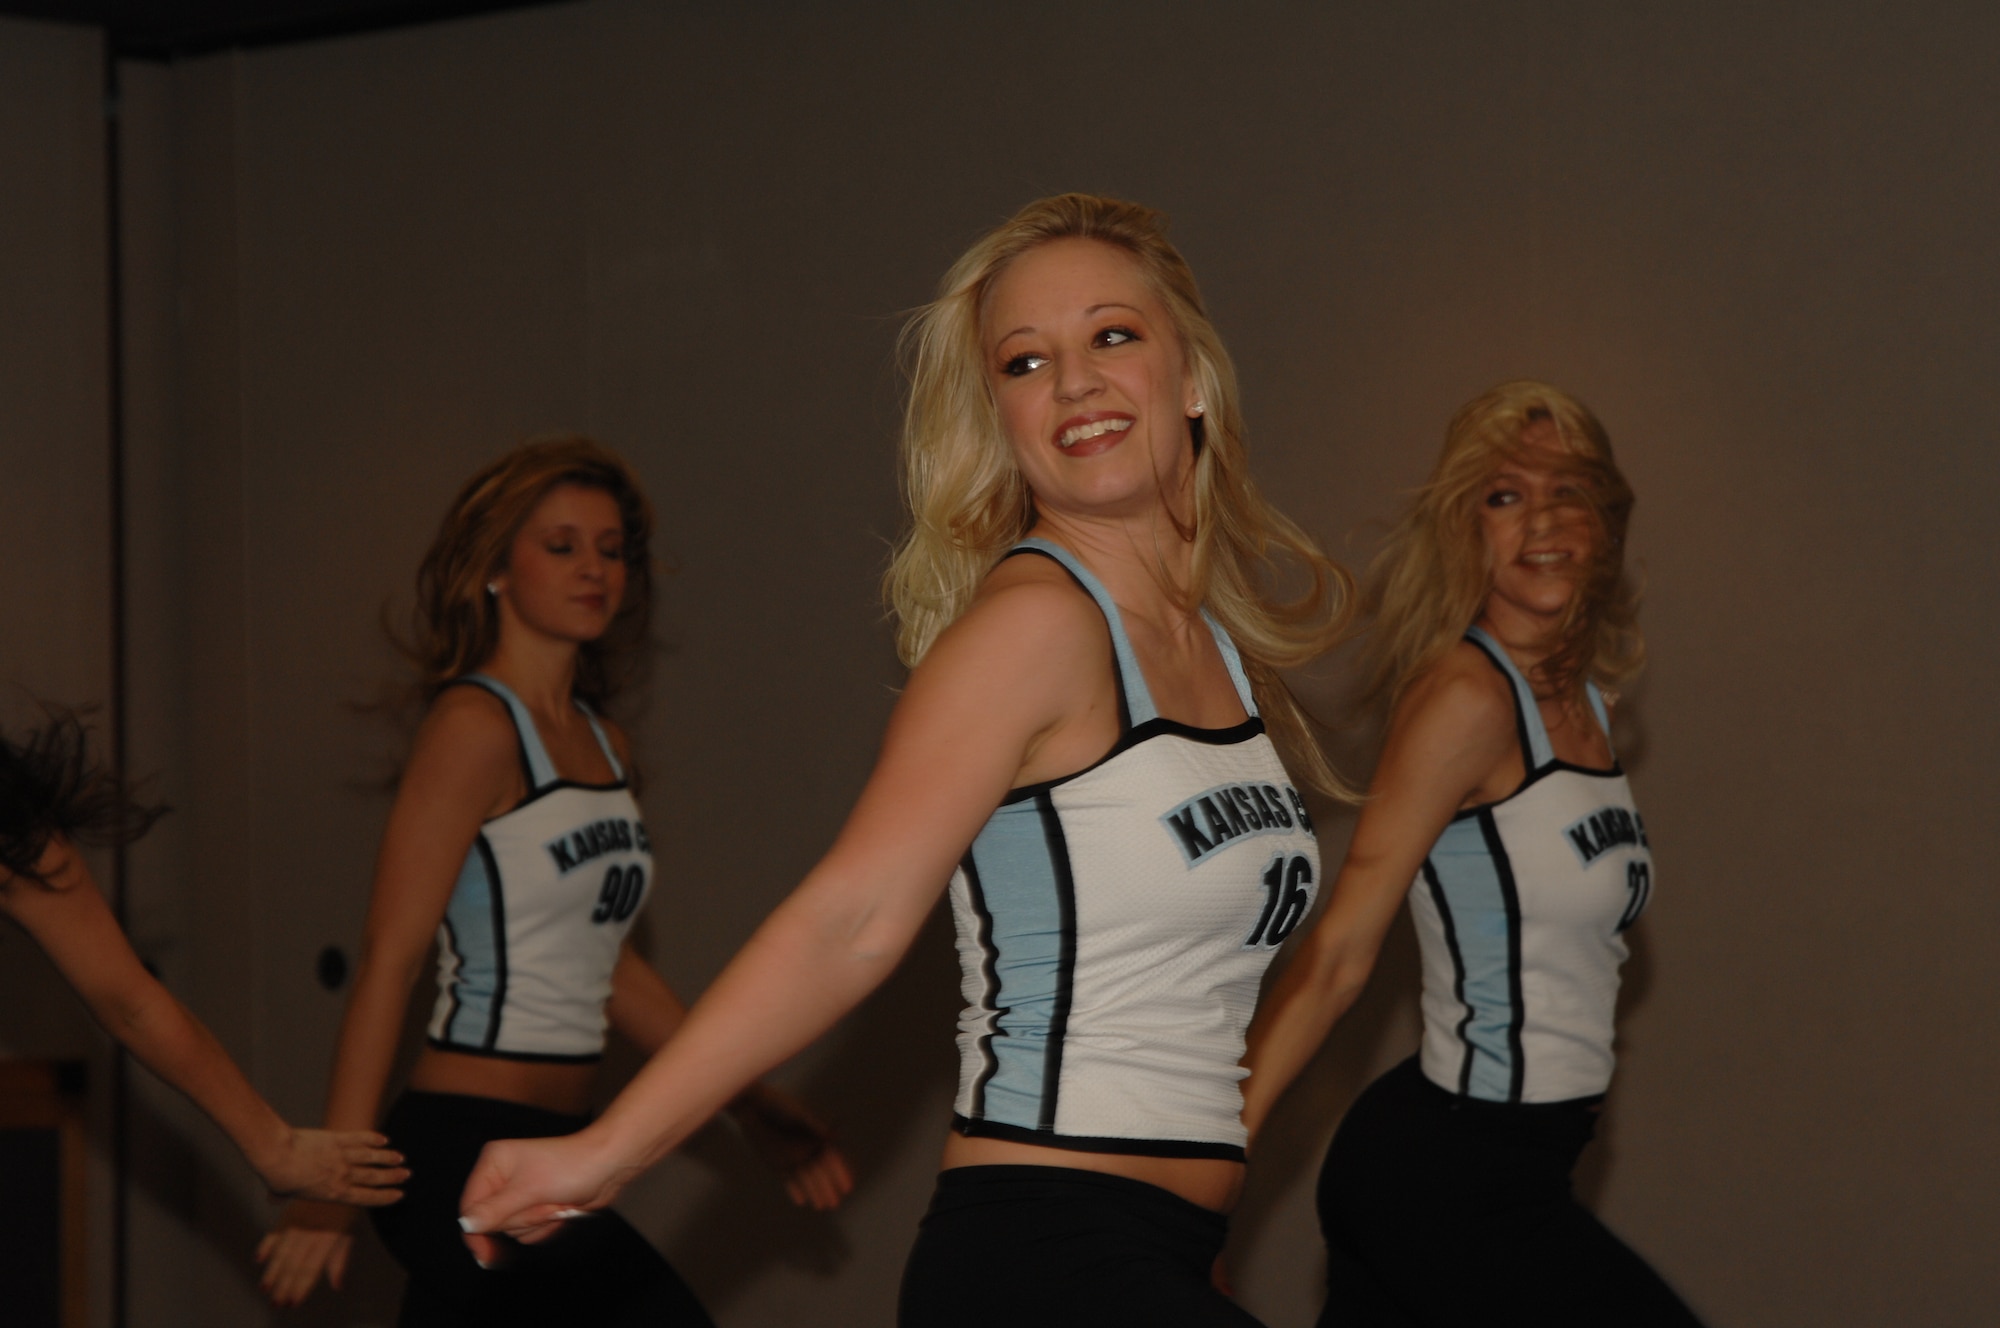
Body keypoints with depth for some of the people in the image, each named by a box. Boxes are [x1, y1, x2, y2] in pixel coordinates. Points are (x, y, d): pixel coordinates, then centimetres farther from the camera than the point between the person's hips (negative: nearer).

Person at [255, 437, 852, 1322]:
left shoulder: (603, 746, 16)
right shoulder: (475, 726, -9)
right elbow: (389, 960, -12)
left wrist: (756, 1109, 25)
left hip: (551, 1150, 8)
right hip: (467, 1146, -8)